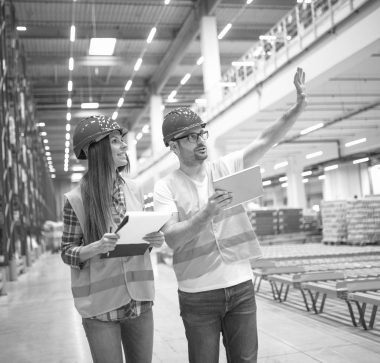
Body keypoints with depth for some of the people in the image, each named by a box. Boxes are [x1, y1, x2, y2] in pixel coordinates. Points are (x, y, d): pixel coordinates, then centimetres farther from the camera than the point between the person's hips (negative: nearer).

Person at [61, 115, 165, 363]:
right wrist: (98, 246, -23)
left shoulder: (133, 189, 3)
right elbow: (68, 253, -5)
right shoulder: (77, 199, -9)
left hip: (139, 300, 4)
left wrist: (154, 240, -8)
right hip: (100, 304, -4)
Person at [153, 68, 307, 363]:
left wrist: (299, 106, -17)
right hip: (198, 295, -2)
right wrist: (206, 214, -29)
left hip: (241, 286, 2)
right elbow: (171, 238, -15)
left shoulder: (227, 167, 4)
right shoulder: (165, 188, -3)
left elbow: (267, 140, -5)